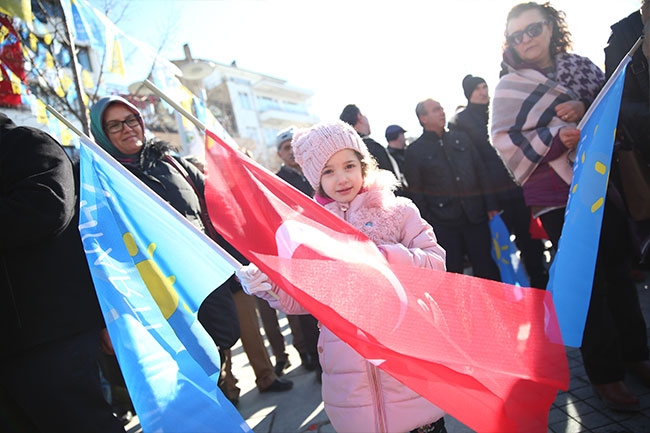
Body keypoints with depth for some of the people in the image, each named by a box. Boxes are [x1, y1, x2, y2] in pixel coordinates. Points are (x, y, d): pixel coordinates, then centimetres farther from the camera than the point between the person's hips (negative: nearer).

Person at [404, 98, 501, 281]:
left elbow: (481, 174, 14)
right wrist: (427, 224, -6)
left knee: (487, 270, 9)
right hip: (443, 224, -3)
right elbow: (416, 192, -2)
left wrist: (491, 206, 8)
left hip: (476, 217, 3)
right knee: (452, 274, 6)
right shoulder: (414, 151, 0)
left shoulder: (462, 138, 12)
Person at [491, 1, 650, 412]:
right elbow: (506, 142, -9)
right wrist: (557, 139, -21)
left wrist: (586, 108, -9)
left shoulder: (580, 65, 10)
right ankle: (604, 371, 14)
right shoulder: (509, 86, -1)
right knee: (589, 279, -1)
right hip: (557, 196, -4)